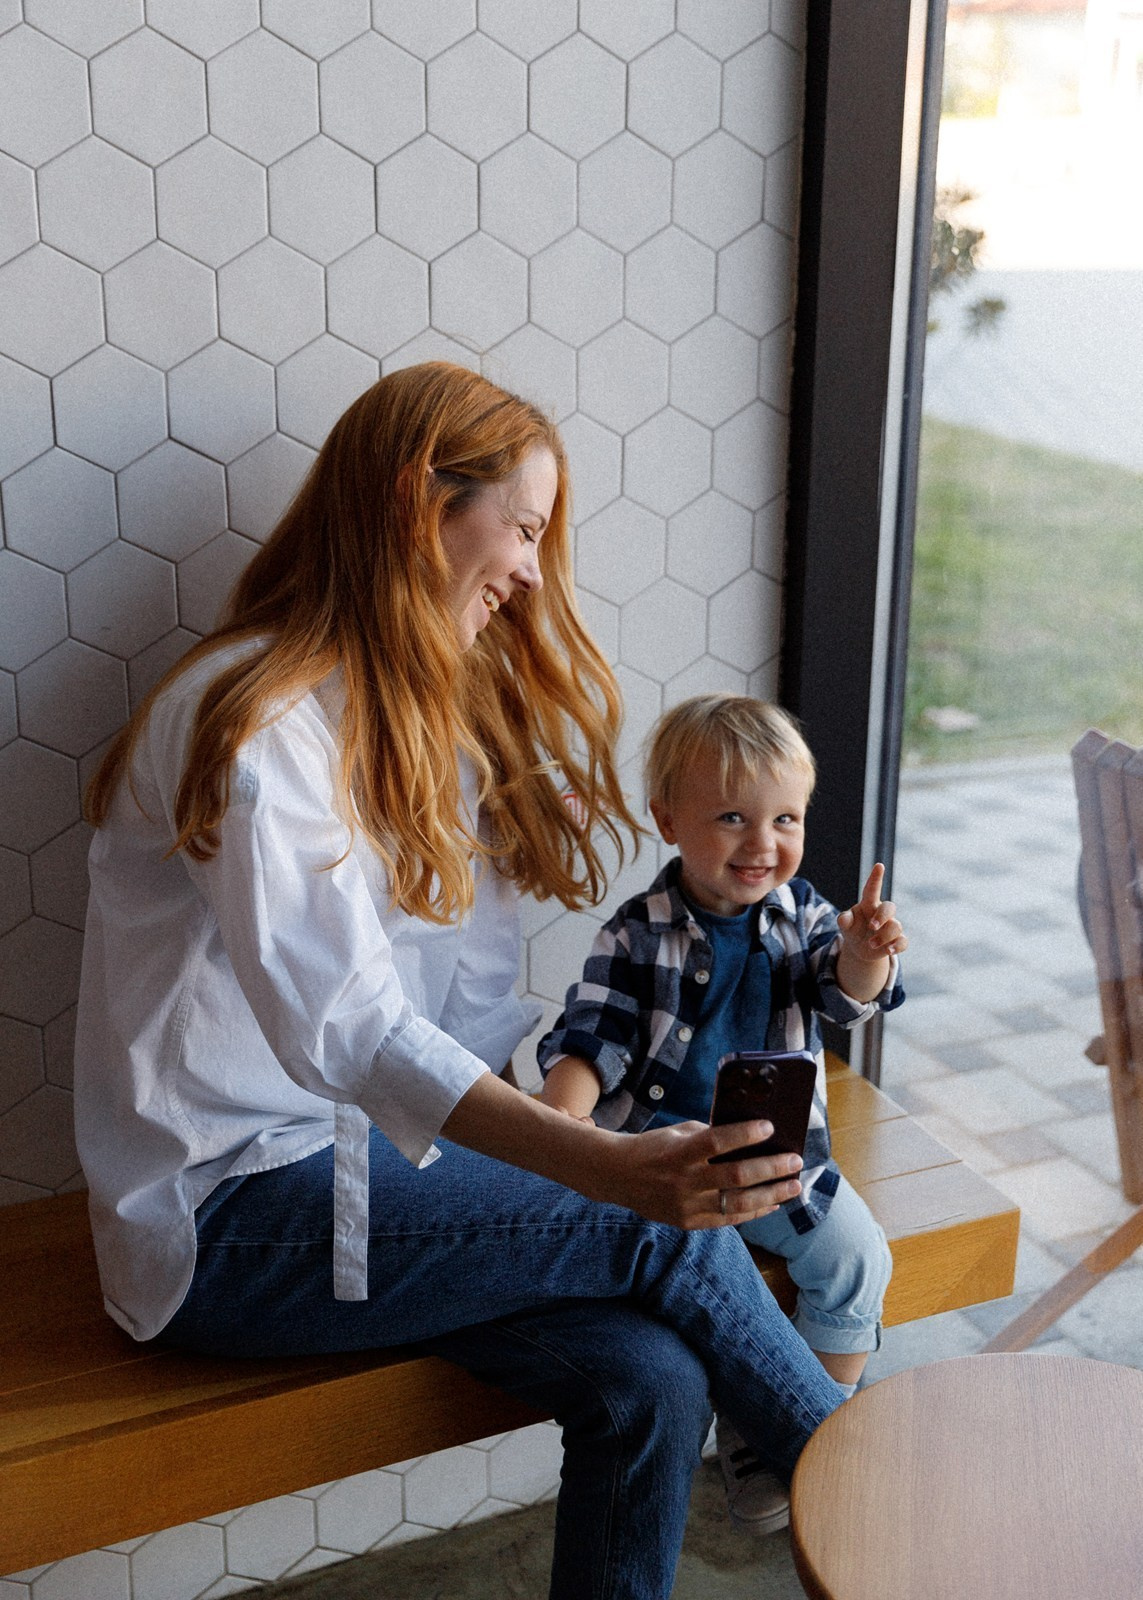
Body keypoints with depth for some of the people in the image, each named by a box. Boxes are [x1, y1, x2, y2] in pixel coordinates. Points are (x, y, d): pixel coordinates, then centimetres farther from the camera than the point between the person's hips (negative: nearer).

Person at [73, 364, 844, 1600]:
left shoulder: (422, 708, 12)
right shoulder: (255, 721, -17)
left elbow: (467, 1003, 7)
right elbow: (345, 1028, -31)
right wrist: (610, 1168, -40)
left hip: (363, 1158, 7)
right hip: (226, 1219, -7)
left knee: (650, 1381, -16)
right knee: (667, 1231, -16)